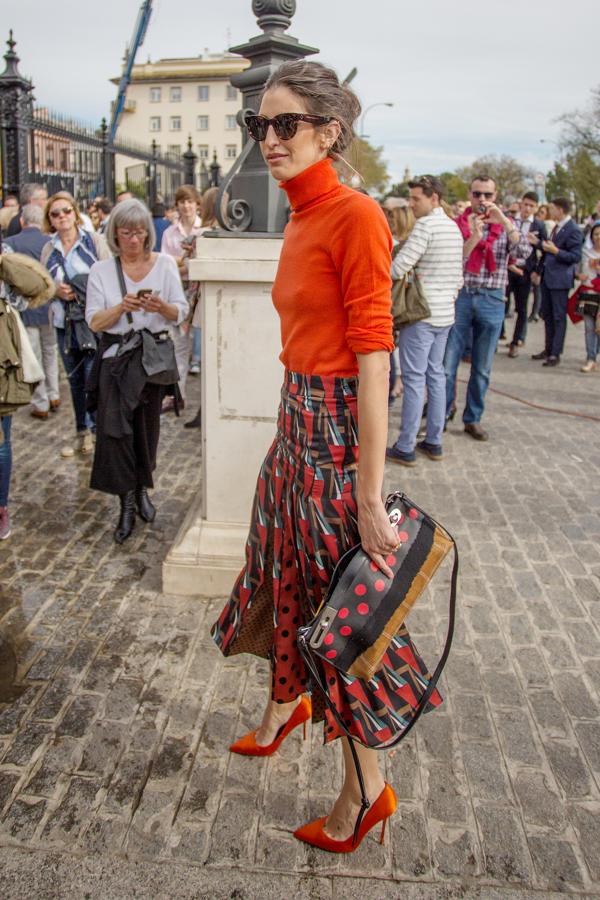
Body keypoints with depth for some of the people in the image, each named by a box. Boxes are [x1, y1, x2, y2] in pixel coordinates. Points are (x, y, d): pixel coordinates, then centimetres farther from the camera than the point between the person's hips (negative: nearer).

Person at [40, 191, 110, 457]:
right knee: (75, 380, 13)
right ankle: (82, 434, 25)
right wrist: (56, 291, -8)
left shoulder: (95, 241, -3)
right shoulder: (49, 250, 9)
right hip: (65, 323, 5)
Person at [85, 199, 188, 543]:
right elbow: (94, 322, -1)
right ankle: (127, 502, -4)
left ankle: (141, 490, 30)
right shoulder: (101, 270, 3)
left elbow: (181, 313, 2)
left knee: (147, 427, 9)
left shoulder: (165, 264, 2)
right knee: (115, 426, -13)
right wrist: (121, 308, -19)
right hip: (115, 356, 0)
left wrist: (162, 307, -20)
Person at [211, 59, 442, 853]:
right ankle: (286, 704, 49)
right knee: (286, 577, 22)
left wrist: (370, 494, -22)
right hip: (295, 418, 8)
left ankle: (367, 789, 25)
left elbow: (373, 355, -21)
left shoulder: (355, 214, -16)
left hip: (339, 428, -8)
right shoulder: (300, 218, 11)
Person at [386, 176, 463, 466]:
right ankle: (434, 442, 19)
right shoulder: (454, 227, 14)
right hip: (445, 314, 8)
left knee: (414, 378, -5)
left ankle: (406, 448, 0)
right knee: (436, 375, 13)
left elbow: (398, 268, -21)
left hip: (421, 314, -8)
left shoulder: (425, 225, -14)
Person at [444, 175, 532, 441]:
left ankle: (472, 419, 21)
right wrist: (474, 237, -20)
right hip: (460, 296, -1)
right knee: (447, 364, 0)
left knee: (482, 368, 9)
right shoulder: (458, 224, 2)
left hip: (491, 300, 1)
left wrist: (503, 221, -19)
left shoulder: (506, 225, 6)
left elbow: (524, 252, -11)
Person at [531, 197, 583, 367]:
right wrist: (537, 242, 10)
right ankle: (548, 349, 25)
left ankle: (555, 354, 2)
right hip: (547, 276, 9)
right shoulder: (557, 227, 11)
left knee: (559, 317, -2)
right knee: (547, 315, 15)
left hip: (560, 278, -9)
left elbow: (575, 257, -17)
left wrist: (555, 251, -24)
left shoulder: (573, 230, -14)